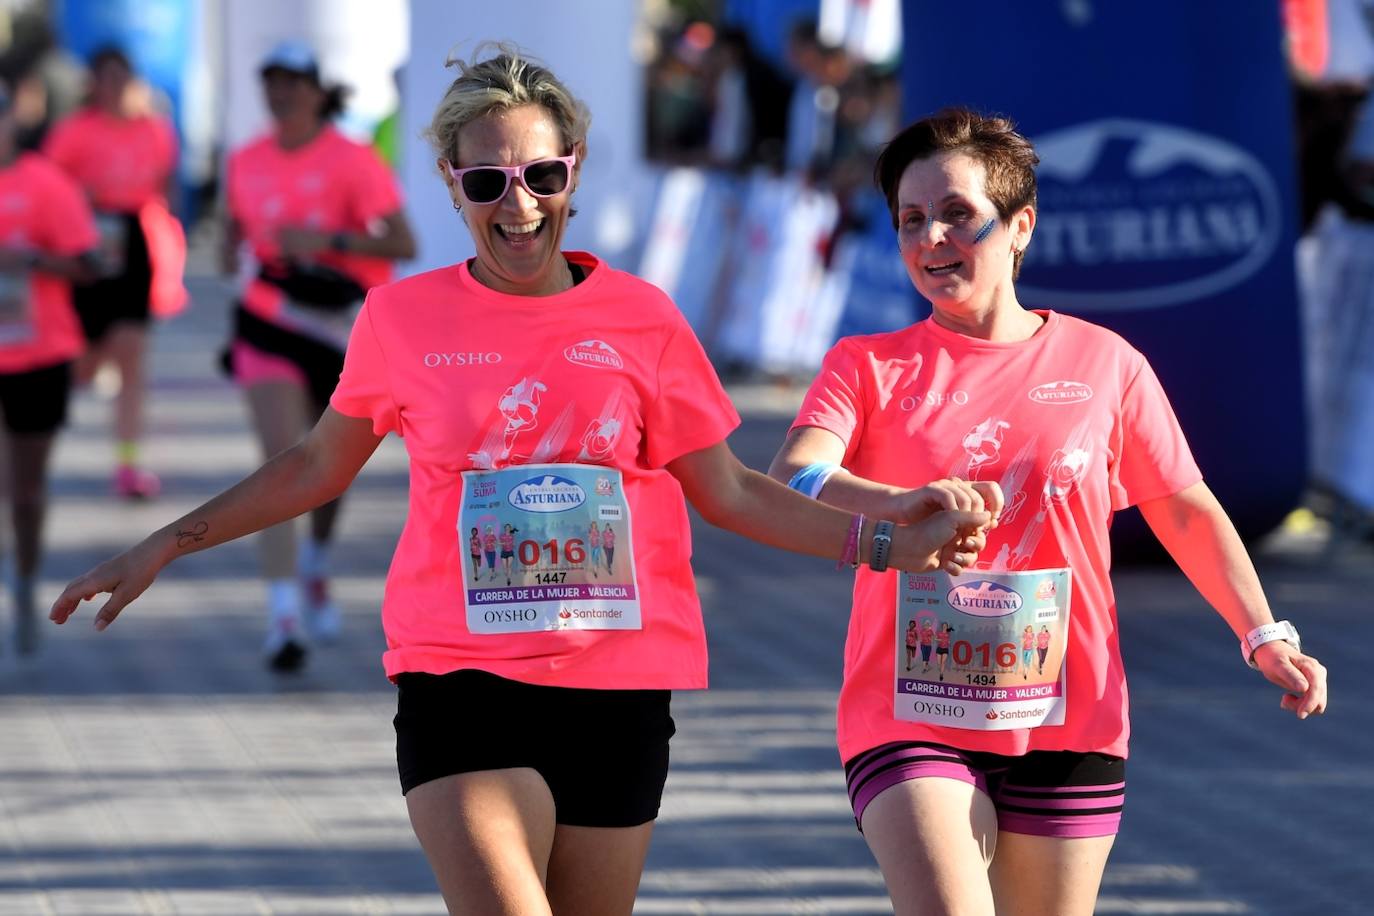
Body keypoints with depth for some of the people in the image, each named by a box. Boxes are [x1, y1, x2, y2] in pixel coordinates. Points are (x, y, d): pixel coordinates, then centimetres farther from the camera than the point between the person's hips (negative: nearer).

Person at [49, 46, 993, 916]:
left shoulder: (640, 318, 3)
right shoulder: (405, 317, 3)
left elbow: (727, 490, 10)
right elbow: (319, 466, 17)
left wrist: (885, 542, 0)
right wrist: (165, 545, 16)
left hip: (619, 686, 2)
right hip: (462, 679, -2)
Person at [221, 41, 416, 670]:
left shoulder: (352, 162, -10)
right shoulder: (246, 163, 3)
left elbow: (403, 245, -17)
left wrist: (328, 239, -29)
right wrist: (236, 258, 1)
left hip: (341, 328, -1)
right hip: (269, 326, 1)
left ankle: (316, 570, 45)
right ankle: (283, 617, -22)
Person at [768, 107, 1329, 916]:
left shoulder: (1104, 364, 4)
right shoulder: (867, 367, 2)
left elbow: (1186, 510, 12)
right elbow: (792, 481, -16)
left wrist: (1265, 636, 0)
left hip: (1066, 724, 2)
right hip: (912, 721, -2)